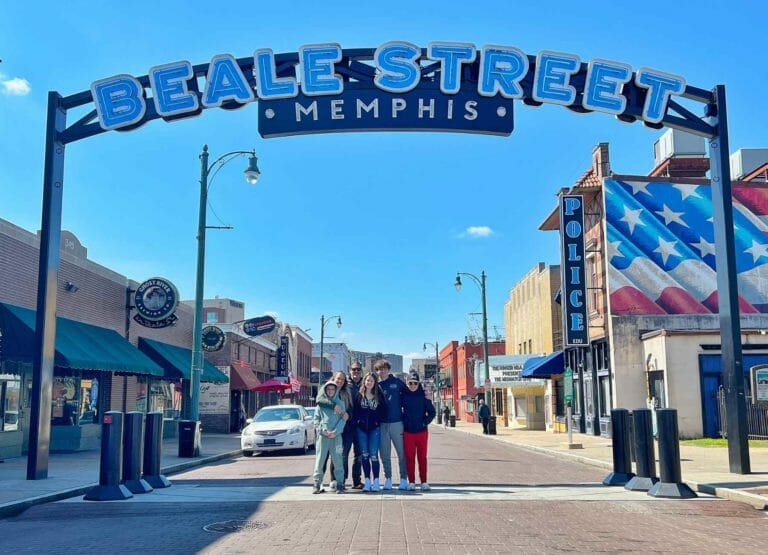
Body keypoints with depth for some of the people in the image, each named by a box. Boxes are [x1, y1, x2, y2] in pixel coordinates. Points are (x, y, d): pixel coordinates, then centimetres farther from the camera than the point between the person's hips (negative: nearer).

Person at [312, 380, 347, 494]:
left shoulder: (340, 403, 9)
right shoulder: (320, 403, 10)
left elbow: (342, 419, 2)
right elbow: (316, 420, 7)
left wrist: (335, 431, -10)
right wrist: (323, 430, -8)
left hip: (336, 436, 0)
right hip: (322, 435, 1)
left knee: (337, 460, -2)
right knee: (319, 460, -1)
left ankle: (340, 484, 2)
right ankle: (317, 484, 3)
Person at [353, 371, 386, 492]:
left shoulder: (378, 396, 4)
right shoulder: (359, 395, 4)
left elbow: (383, 410, 5)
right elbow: (355, 410, 3)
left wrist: (377, 421, -3)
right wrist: (357, 421, -6)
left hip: (374, 428, -1)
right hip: (361, 428, 1)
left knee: (374, 455, -5)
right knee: (364, 455, 4)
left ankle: (376, 481, 1)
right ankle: (367, 481, 10)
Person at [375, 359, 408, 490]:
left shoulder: (397, 382, 3)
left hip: (397, 422, -1)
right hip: (382, 424, 1)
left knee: (402, 453, 2)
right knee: (385, 454, 6)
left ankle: (403, 479, 10)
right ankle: (388, 479, 16)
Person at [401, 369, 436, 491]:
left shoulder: (423, 395, 0)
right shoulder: (403, 396, 1)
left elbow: (432, 412, 3)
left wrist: (425, 422, -7)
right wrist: (402, 423, 2)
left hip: (422, 431, 0)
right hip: (408, 432, 0)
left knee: (422, 457, 4)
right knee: (409, 458, 2)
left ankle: (424, 482, 11)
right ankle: (411, 482, 10)